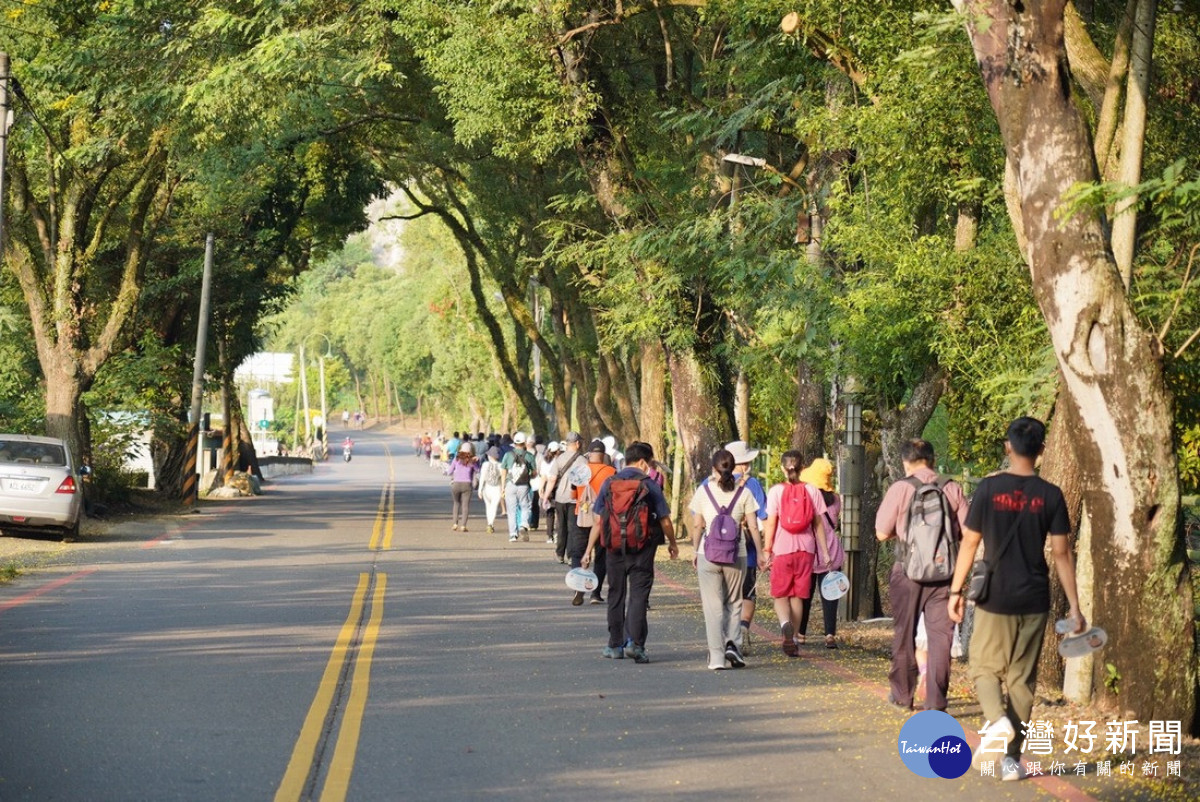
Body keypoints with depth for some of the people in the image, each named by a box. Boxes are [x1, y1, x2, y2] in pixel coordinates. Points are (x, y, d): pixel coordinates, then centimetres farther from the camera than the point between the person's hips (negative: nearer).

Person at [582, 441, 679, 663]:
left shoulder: (609, 483, 3)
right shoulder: (649, 485, -6)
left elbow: (598, 521, 2)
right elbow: (664, 520, -2)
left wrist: (588, 550, 7)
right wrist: (672, 544, 15)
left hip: (614, 546, 3)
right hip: (642, 548, -3)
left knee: (616, 595, 14)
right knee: (638, 594, -2)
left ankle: (615, 645, 20)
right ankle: (635, 643, -15)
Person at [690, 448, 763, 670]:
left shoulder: (703, 491, -1)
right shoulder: (743, 492, -1)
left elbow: (697, 526, 1)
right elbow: (753, 527, -1)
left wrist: (695, 552, 11)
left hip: (708, 553, -1)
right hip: (736, 554, 1)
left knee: (713, 606, 3)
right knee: (734, 602, 17)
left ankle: (717, 656, -2)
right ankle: (732, 643, -3)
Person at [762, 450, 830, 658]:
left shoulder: (776, 491, -4)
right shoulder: (812, 491, 2)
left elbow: (771, 524, -6)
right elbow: (819, 524, 3)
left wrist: (766, 551, -2)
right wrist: (824, 551, 7)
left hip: (782, 549, -2)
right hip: (806, 549, 2)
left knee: (780, 595, 6)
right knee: (798, 596, 11)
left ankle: (785, 623, -24)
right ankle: (793, 640, 11)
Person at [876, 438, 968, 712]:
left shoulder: (900, 489, -5)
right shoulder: (952, 489, -1)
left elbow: (882, 533, -2)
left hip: (908, 569, -1)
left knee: (904, 633, 14)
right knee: (940, 634, 2)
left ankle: (902, 694, 25)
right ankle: (936, 700, -2)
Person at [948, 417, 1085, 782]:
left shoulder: (989, 488, -6)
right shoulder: (1050, 495, -3)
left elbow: (969, 543, -3)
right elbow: (1061, 553, -2)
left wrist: (956, 591, 7)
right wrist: (1074, 606, 3)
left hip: (995, 600, -2)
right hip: (1034, 601, 2)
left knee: (984, 667, 12)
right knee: (1022, 679, 10)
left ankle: (997, 720, -16)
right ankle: (1011, 758, 10)